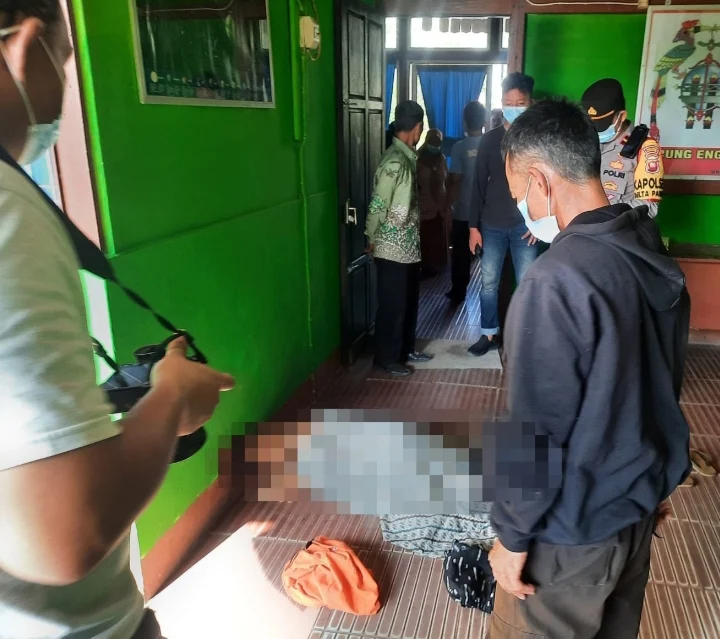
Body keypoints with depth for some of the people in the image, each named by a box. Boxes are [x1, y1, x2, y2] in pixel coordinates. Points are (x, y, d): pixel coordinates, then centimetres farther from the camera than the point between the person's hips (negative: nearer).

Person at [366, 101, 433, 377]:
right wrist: (372, 239, -6)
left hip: (410, 247, 9)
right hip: (393, 250, -9)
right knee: (392, 305, 3)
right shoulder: (394, 163, -20)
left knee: (409, 302, 18)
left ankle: (406, 349, 33)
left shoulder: (408, 158, 9)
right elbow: (377, 206, -18)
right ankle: (387, 358, 17)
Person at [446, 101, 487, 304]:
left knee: (461, 255, 10)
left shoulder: (460, 147, -12)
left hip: (463, 212, -3)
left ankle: (458, 293, 17)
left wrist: (449, 205, -5)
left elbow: (454, 181, -14)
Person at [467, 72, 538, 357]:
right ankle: (489, 333, 24)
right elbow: (479, 185, 4)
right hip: (492, 225, 2)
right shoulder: (489, 139, 4)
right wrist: (474, 226, 1)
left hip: (525, 225, -2)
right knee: (488, 282, 8)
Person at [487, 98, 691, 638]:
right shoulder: (656, 258, -1)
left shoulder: (556, 281, -29)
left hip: (575, 523, -8)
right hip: (639, 502, 8)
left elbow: (538, 428, -25)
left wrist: (512, 535, -11)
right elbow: (666, 382, 9)